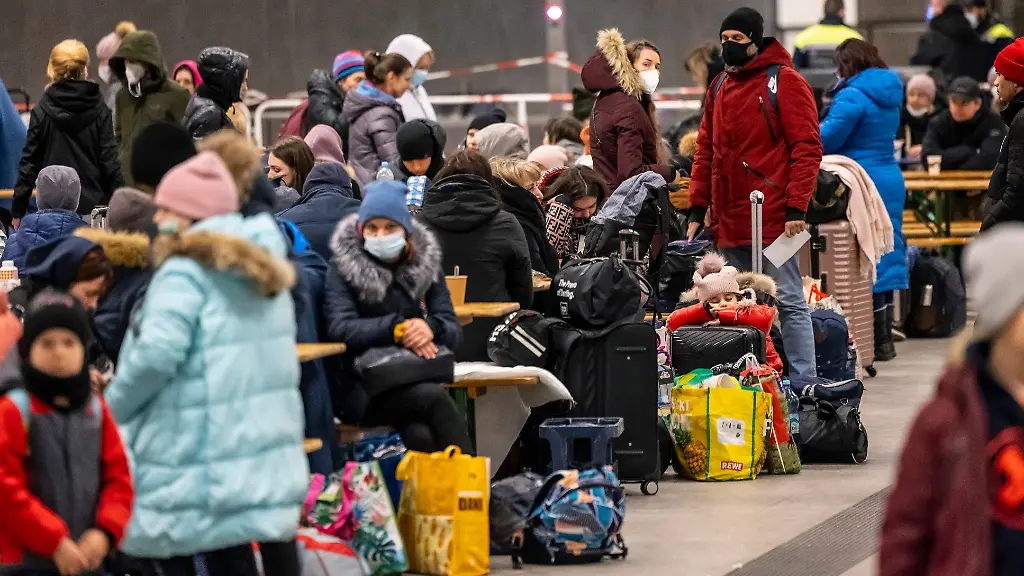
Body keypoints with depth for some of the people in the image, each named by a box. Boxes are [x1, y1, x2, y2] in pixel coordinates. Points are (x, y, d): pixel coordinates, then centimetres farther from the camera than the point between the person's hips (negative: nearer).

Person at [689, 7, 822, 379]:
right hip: (729, 222, 7)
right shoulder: (719, 87, 16)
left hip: (772, 219, -7)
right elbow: (706, 152, 19)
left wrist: (796, 209, -16)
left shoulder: (785, 82, -5)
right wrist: (698, 208, 12)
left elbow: (807, 149, -9)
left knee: (788, 303, -5)